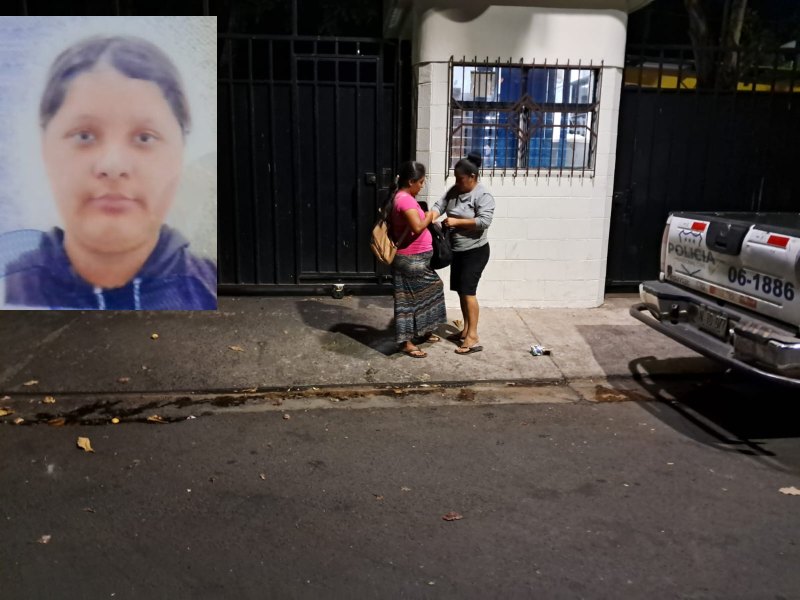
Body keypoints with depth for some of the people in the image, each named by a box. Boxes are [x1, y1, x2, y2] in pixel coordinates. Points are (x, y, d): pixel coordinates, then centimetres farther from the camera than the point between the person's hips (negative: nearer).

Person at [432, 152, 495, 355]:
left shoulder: (483, 195, -16)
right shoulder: (455, 191, 7)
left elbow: (484, 221, -25)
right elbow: (440, 205, 1)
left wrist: (457, 222, -25)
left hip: (475, 251, -8)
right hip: (457, 250, 8)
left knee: (468, 291, -12)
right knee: (461, 291, 12)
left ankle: (473, 338, -9)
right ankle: (466, 330, 23)